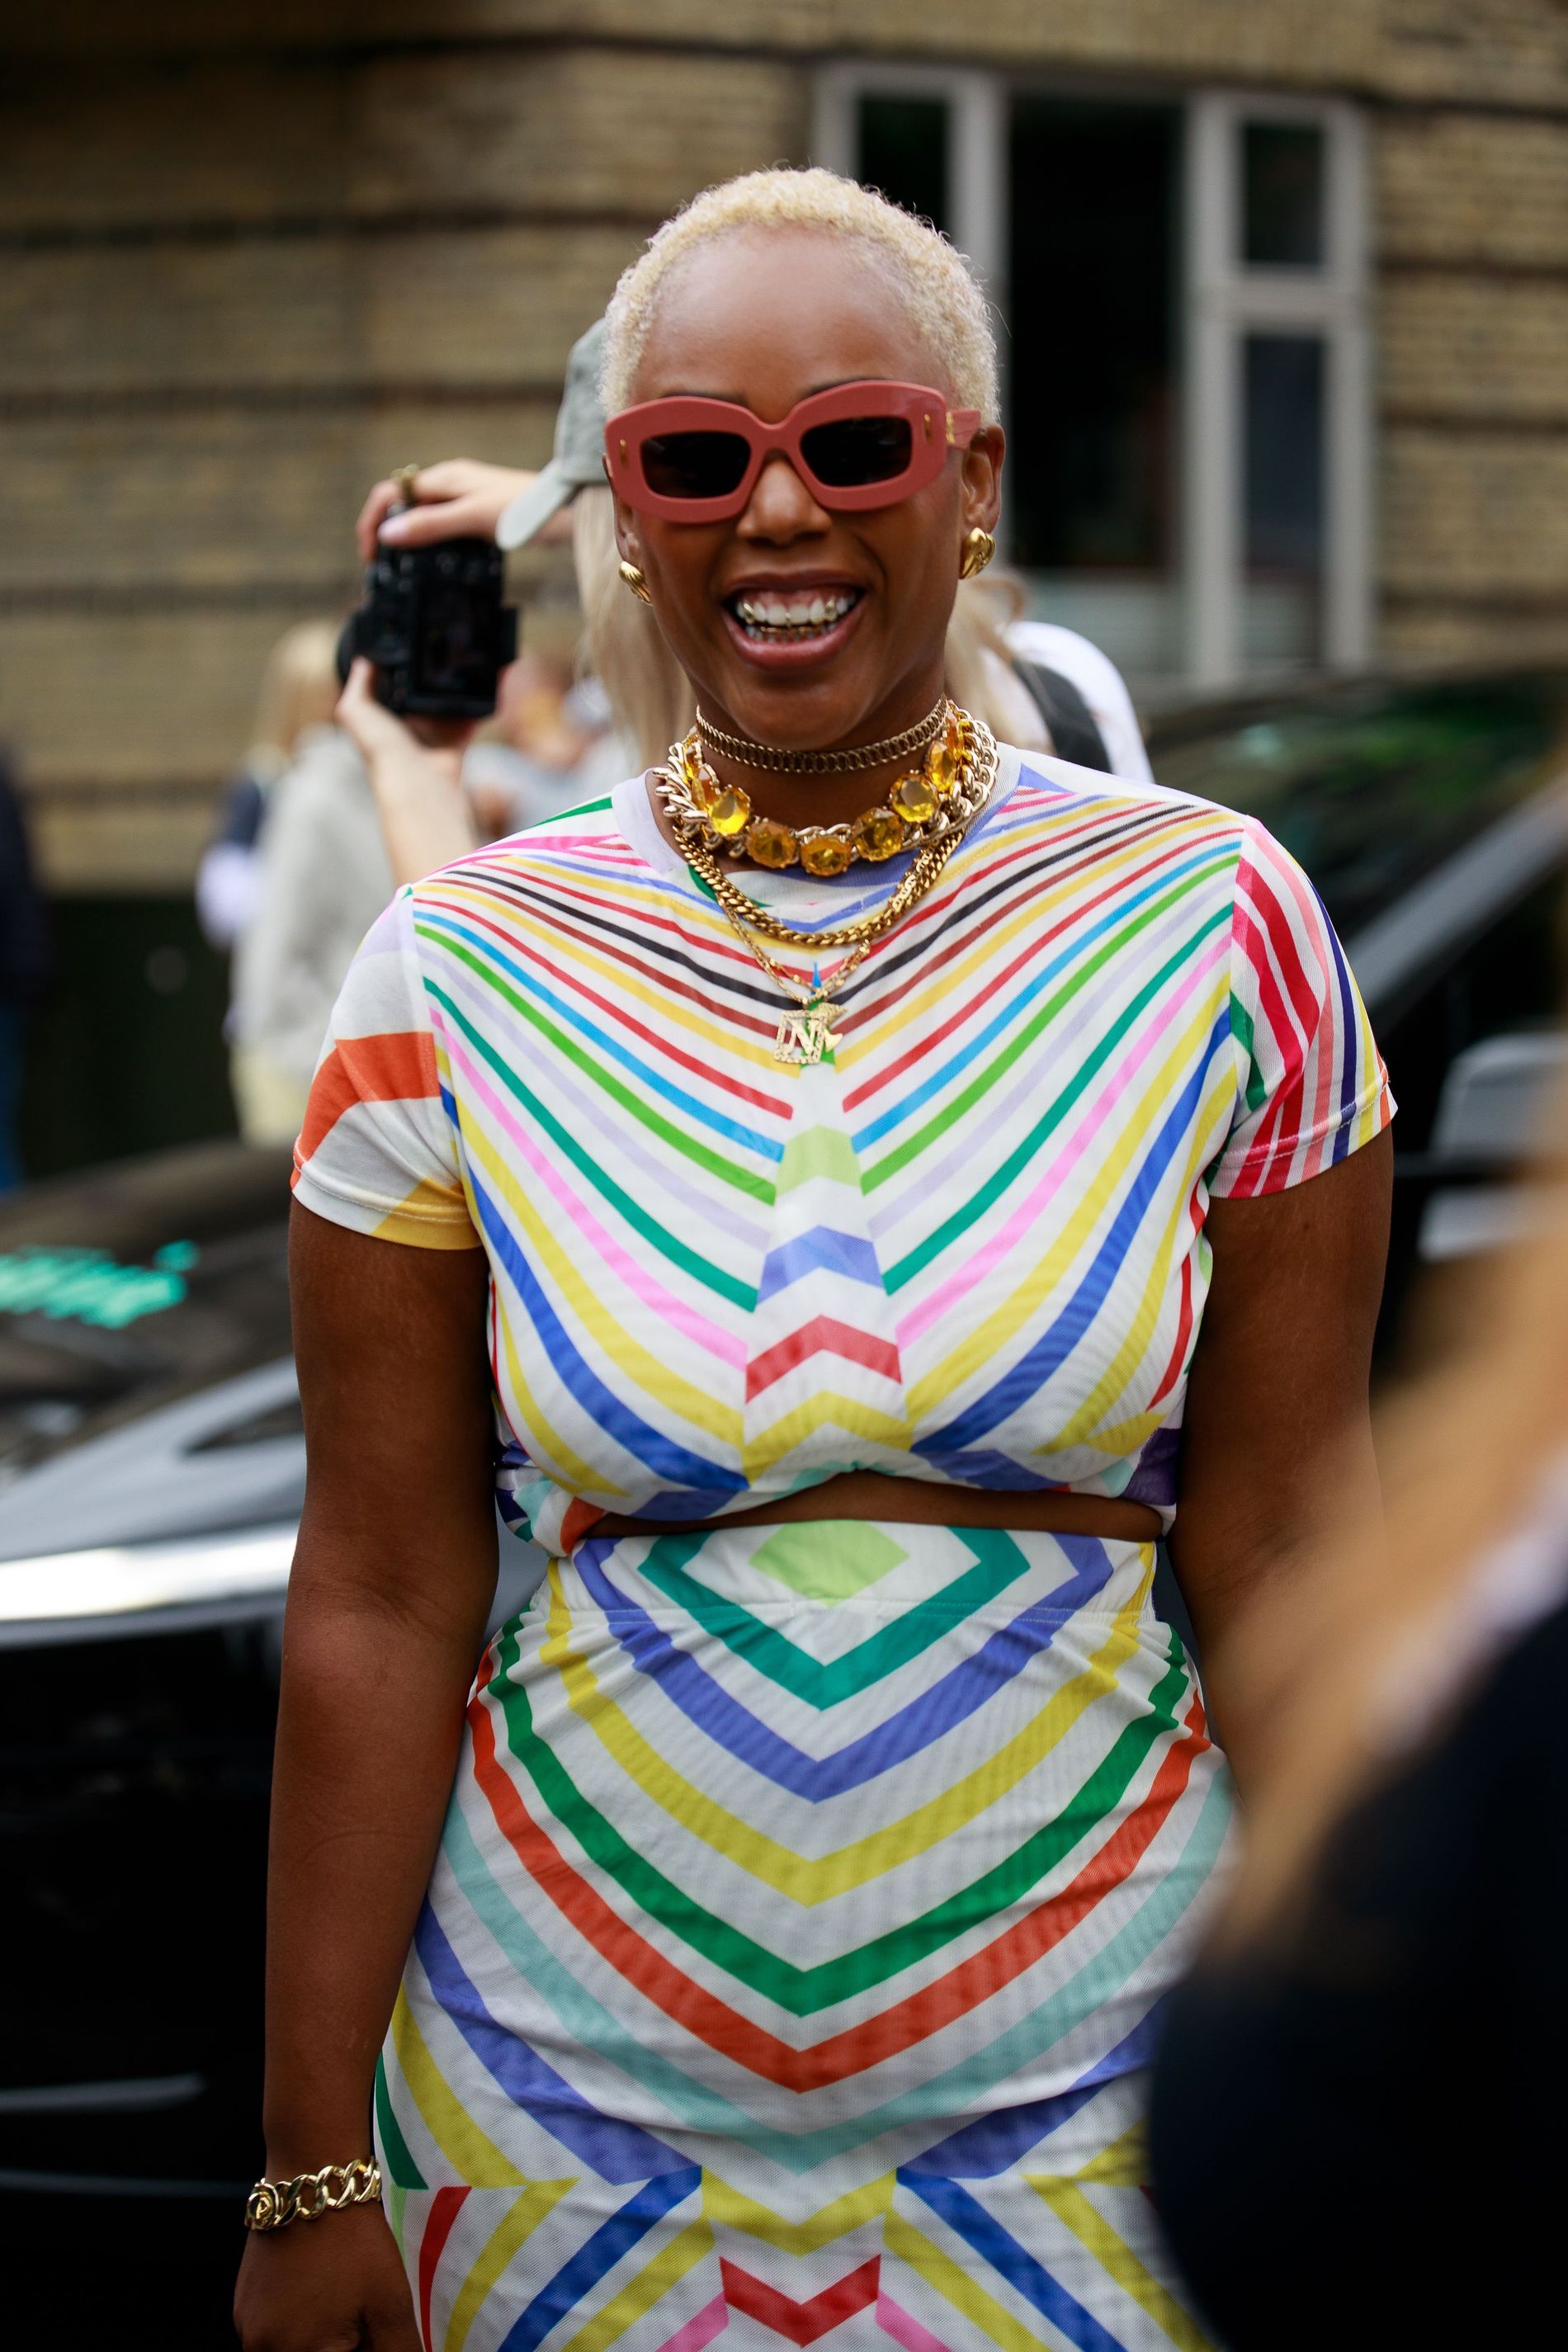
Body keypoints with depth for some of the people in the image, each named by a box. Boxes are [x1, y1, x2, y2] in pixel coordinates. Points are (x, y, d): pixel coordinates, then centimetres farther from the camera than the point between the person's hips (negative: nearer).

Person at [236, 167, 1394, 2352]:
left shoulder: (1216, 924, -4)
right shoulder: (458, 978, -3)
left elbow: (1290, 1539, -2)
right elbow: (383, 1600, -2)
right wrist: (315, 2160, -2)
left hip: (1095, 2091, 0)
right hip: (574, 2099, 1)